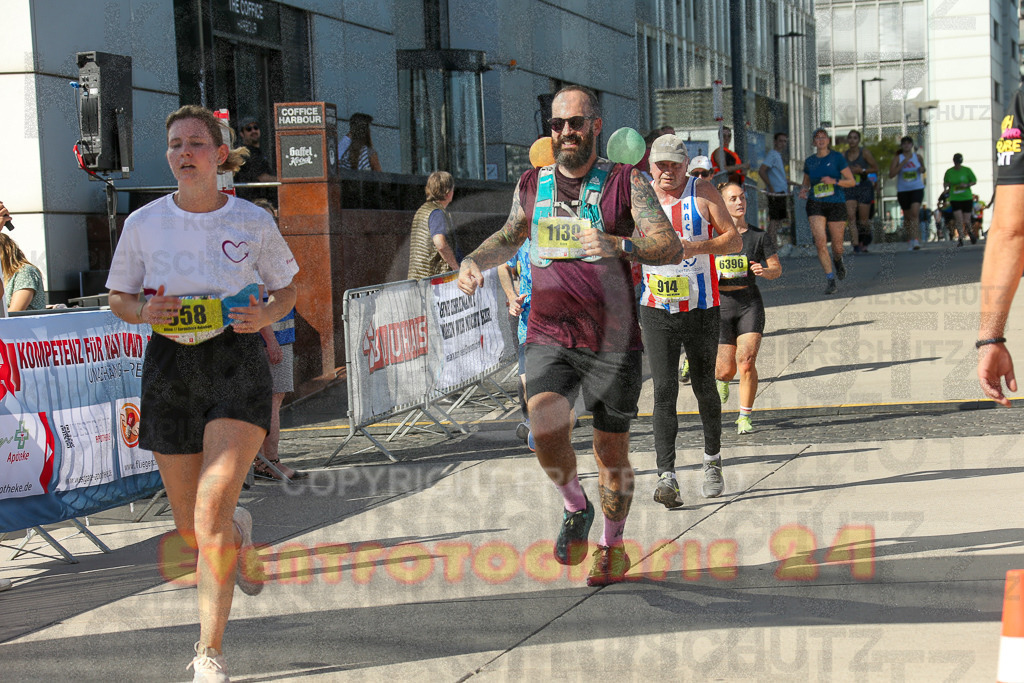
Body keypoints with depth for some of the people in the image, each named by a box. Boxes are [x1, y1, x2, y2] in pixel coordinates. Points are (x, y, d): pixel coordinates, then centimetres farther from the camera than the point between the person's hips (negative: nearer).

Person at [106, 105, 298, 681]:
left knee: (212, 510, -20)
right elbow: (119, 298, 11)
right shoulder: (144, 224, 2)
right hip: (171, 369, 3)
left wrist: (265, 315, -11)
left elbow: (287, 290, 11)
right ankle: (242, 534, 48)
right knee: (191, 528, 9)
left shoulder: (253, 222, -1)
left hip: (238, 364, -3)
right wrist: (145, 312, -11)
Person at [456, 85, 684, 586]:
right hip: (548, 337, 2)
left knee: (612, 452, 7)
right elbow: (512, 235, 29)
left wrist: (619, 245, -30)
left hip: (612, 341, -2)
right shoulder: (531, 186, 9)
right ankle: (575, 509, 6)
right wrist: (474, 260, 10)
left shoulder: (625, 183, -3)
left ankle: (612, 546, 30)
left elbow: (672, 248, -12)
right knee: (545, 427, -23)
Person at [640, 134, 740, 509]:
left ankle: (713, 461, 33)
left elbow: (734, 239, -7)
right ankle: (667, 476, -16)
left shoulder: (703, 192, -3)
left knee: (704, 387, 11)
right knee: (663, 389, -10)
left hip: (700, 308, -1)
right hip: (655, 310, 1)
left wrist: (696, 247, -22)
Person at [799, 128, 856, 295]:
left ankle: (837, 261, 41)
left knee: (837, 246, 3)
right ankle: (830, 279, -12)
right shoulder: (809, 161, 9)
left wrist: (834, 181, -18)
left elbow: (851, 181, -2)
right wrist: (803, 190, 1)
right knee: (820, 242, -18)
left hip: (836, 204, -2)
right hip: (816, 205, 2)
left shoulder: (837, 157, 0)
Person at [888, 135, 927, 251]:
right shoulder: (897, 158, -3)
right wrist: (903, 163, -19)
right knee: (907, 216, 9)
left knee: (914, 213, -19)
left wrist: (922, 169, -4)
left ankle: (914, 239, -24)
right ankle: (910, 239, 27)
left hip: (917, 188, -1)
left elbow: (923, 169, 21)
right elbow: (891, 174, -13)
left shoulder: (917, 157, 4)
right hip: (903, 190, 1)